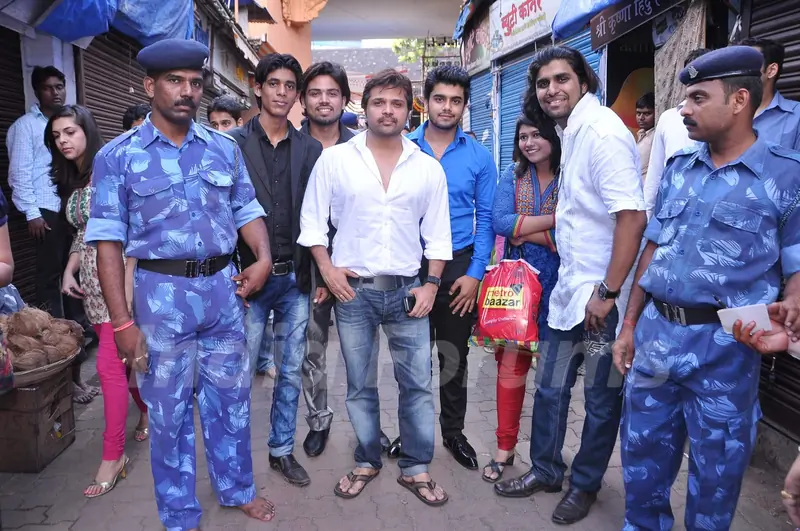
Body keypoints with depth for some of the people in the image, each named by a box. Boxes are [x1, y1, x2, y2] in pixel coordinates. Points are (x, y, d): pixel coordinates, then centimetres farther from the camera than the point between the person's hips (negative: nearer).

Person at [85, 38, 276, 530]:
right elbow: (108, 241, -7)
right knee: (170, 409, 11)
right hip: (162, 294, -3)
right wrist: (123, 322, -11)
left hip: (224, 288, 3)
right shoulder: (118, 156, -5)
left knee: (230, 398, 16)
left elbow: (248, 210, 12)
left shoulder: (225, 148, 5)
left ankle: (237, 488, 38)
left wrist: (264, 257, -7)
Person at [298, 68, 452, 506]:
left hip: (407, 290, 1)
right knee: (359, 386, 12)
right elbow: (312, 221, 3)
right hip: (352, 289, -1)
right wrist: (327, 268, -8)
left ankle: (415, 468, 22)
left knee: (417, 384, 5)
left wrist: (431, 282, -2)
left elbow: (437, 235, 7)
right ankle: (367, 462, 30)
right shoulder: (334, 159, -1)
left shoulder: (428, 168, 4)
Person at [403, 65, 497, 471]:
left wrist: (475, 273, -8)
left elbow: (486, 219, 0)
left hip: (459, 267, 0)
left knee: (454, 357, 12)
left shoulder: (479, 156, 0)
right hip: (410, 265, 0)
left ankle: (453, 432, 30)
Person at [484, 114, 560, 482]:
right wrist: (553, 220, -13)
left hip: (556, 283, -2)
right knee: (511, 362, 2)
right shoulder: (513, 175, 7)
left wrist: (522, 229, -11)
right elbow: (499, 221, -8)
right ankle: (505, 447, 14)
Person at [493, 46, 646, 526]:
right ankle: (545, 471, 35)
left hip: (603, 294, -8)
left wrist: (608, 292, -23)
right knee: (550, 387, 17)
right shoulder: (571, 131, 11)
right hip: (571, 288, 9)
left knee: (602, 398, 11)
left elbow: (633, 216, -25)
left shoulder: (602, 131, -17)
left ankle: (585, 485, 30)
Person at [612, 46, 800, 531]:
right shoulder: (678, 168, 8)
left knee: (715, 468, 12)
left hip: (725, 346, -4)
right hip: (656, 332, 5)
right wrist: (629, 325, 10)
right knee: (642, 448, 17)